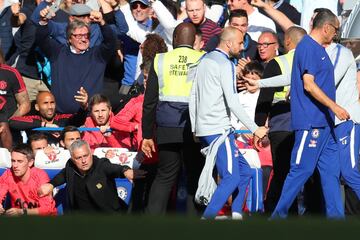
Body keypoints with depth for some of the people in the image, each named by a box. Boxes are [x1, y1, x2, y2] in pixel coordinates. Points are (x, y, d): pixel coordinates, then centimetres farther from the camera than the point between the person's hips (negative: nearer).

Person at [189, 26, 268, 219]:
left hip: (203, 129, 10)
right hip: (219, 130, -10)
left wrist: (195, 128, 23)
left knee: (244, 171, 12)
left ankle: (236, 214, 5)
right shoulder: (225, 65, -12)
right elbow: (233, 103, -18)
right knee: (231, 178, -11)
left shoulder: (205, 60, 16)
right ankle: (207, 218, -17)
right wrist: (255, 129, -16)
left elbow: (193, 97, 19)